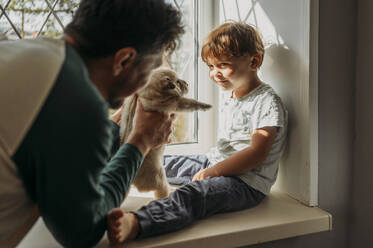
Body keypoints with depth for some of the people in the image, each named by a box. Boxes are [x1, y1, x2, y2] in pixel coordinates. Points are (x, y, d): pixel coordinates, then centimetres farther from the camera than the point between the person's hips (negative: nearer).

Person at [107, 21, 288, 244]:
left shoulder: (268, 102, -14)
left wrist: (213, 171, -23)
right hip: (215, 164, 9)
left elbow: (257, 153, -22)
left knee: (192, 195, -37)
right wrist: (211, 163, 17)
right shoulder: (229, 95, 14)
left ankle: (135, 224, -57)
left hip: (247, 183, -9)